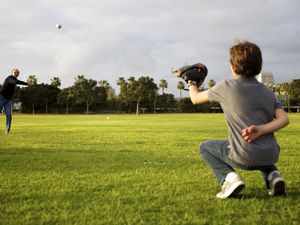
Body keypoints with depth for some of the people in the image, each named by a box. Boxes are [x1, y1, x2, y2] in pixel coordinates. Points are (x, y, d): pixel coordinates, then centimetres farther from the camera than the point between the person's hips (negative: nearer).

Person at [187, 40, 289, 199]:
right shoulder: (268, 93, 10)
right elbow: (283, 119, -4)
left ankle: (228, 178, -3)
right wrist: (261, 130, -14)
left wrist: (191, 83, 31)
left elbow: (195, 99, 11)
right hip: (270, 156, 5)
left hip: (245, 158, -5)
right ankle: (272, 175, 13)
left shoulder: (226, 87, -3)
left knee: (206, 147, 20)